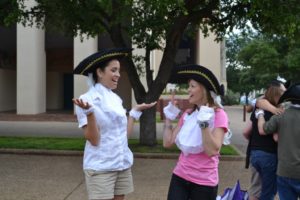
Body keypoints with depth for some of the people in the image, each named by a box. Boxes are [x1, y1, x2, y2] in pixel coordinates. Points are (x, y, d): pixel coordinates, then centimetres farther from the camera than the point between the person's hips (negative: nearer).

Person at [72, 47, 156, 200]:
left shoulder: (116, 99, 8)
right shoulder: (87, 100, -12)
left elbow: (124, 134, 9)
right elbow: (94, 140, -17)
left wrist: (136, 111, 11)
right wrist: (89, 112, -29)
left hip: (123, 165, 7)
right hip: (100, 168, -7)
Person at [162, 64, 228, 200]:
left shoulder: (219, 115, -10)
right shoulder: (187, 114, 7)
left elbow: (212, 151, -20)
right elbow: (168, 143, 5)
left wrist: (204, 122, -25)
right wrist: (169, 117, 3)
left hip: (204, 182, -4)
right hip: (180, 177, 4)